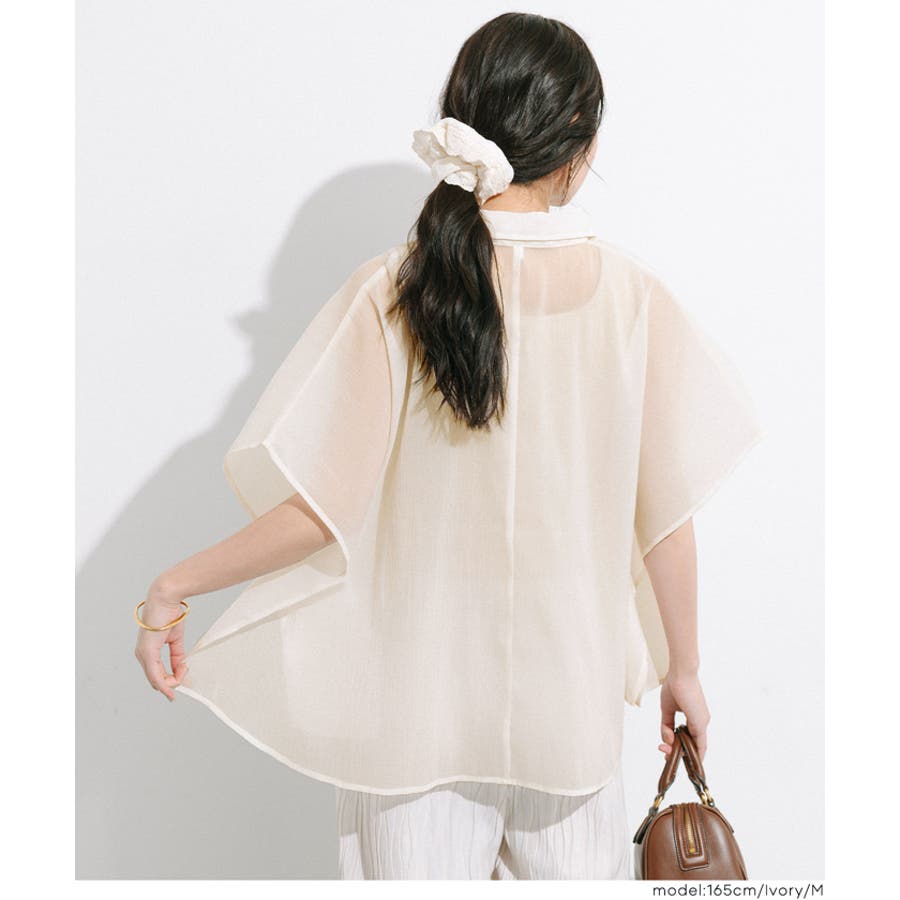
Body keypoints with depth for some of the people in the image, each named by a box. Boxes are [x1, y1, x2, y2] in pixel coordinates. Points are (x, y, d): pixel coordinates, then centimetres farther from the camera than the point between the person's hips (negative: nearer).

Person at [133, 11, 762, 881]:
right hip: (571, 687, 2)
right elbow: (667, 519, -5)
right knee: (578, 864, 22)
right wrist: (681, 670, 10)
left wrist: (174, 587, -2)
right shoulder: (632, 296, -10)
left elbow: (322, 511, -16)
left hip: (418, 695, -1)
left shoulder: (389, 294, -14)